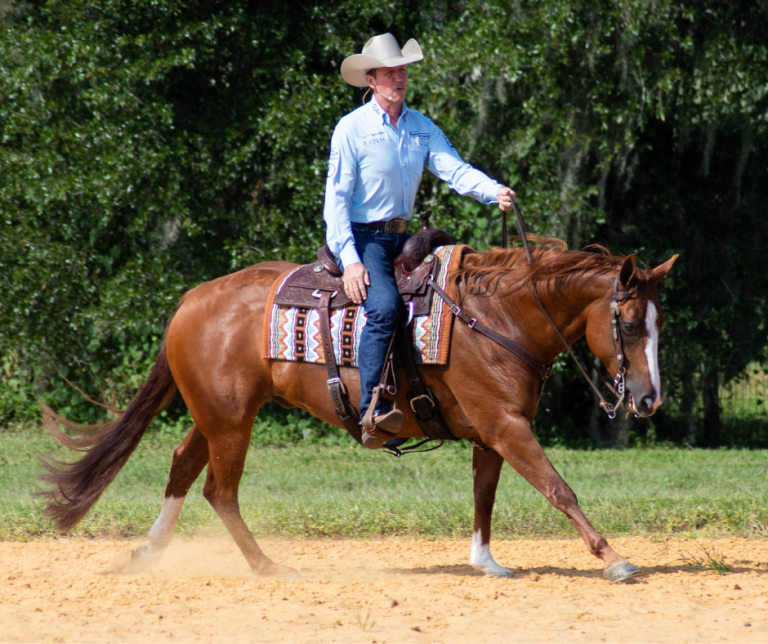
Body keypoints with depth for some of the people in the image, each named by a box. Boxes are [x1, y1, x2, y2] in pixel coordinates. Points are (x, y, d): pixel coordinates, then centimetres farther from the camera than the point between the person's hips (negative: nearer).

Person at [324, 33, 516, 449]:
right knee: (384, 306, -31)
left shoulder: (422, 128, 10)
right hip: (361, 237, -7)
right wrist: (350, 260, -19)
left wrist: (495, 192, -24)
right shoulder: (352, 129, -7)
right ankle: (373, 413, -37)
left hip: (401, 238, 7)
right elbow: (336, 197, -10)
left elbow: (455, 170, -3)